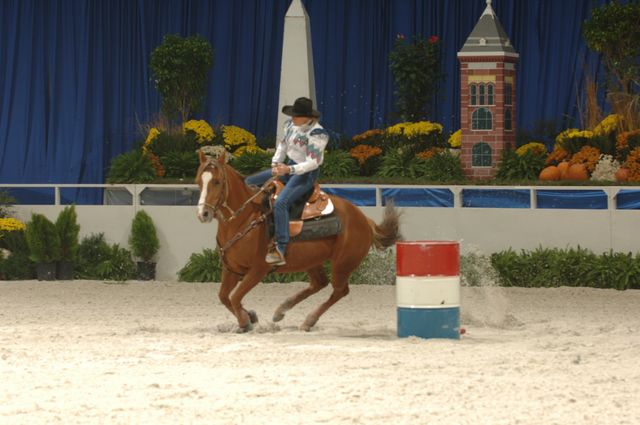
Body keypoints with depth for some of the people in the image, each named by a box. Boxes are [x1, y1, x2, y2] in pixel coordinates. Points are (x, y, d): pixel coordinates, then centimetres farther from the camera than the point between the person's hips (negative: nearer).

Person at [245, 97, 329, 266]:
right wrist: (275, 164, 1)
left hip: (306, 174, -10)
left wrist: (289, 169, -35)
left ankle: (281, 250, -33)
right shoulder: (291, 125, 3)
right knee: (250, 182, 8)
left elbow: (313, 163, -25)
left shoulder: (317, 134, -22)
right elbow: (282, 145, 17)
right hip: (288, 167, 10)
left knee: (280, 203, -31)